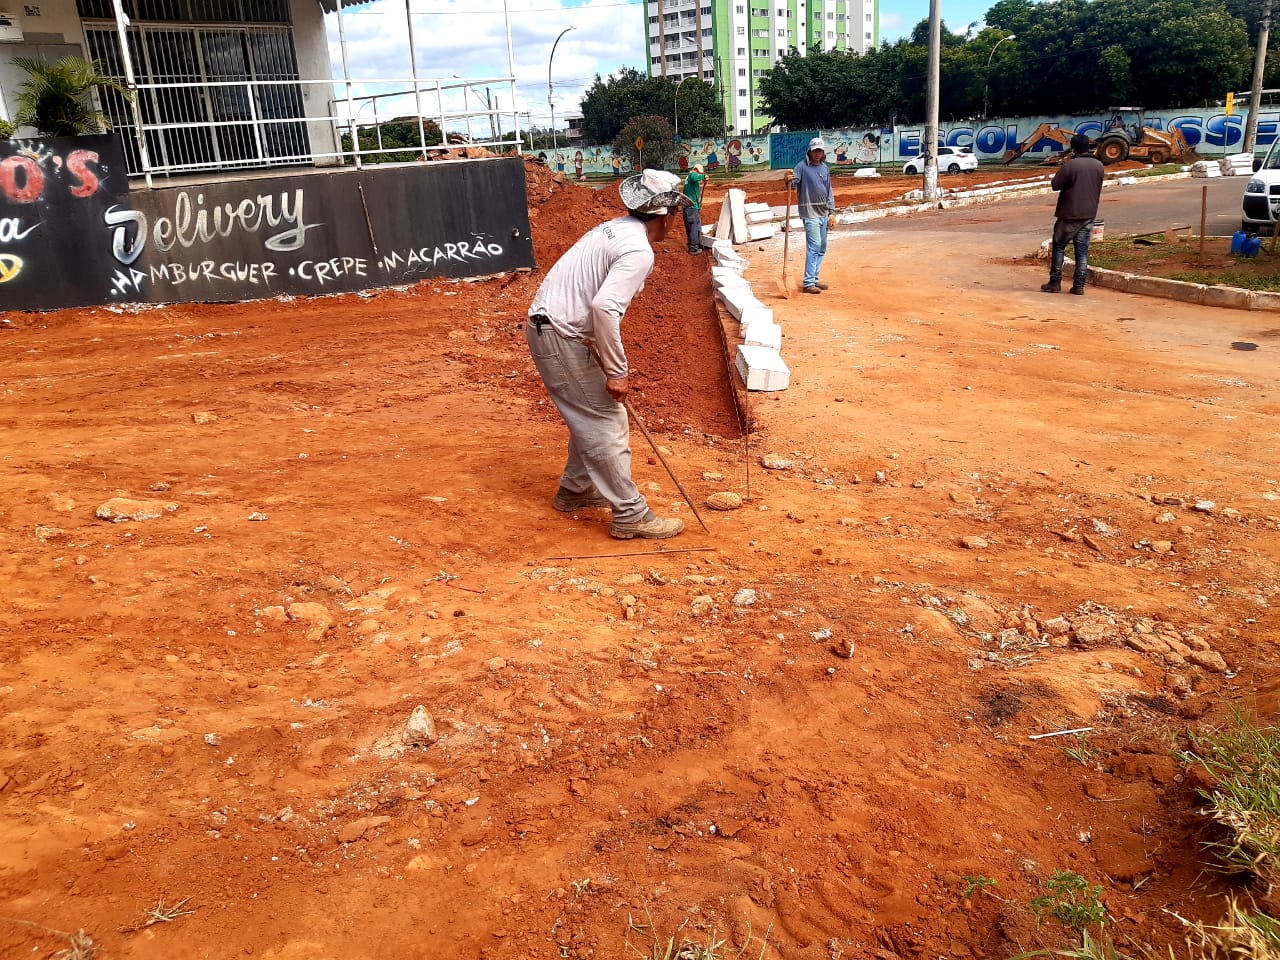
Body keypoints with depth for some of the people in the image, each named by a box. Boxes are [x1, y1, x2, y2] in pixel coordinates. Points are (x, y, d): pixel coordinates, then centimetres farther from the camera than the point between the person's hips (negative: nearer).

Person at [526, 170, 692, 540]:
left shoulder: (615, 229, 12)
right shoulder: (639, 251, -18)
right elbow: (605, 308, -30)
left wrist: (607, 361, 20)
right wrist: (616, 371, -22)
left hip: (547, 326, 10)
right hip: (562, 339, -10)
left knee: (592, 417, 21)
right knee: (606, 425, -3)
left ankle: (574, 490, 34)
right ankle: (631, 516, 5)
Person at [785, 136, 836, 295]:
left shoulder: (824, 168, 12)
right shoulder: (802, 166, -7)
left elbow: (829, 191, 14)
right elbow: (793, 182, -20)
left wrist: (832, 213, 9)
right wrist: (788, 181, -44)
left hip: (824, 214, 7)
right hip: (810, 212, -7)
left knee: (822, 247, 11)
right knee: (814, 246, -12)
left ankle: (815, 279, 21)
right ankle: (808, 283, -10)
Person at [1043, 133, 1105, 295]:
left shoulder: (1070, 165, -15)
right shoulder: (1098, 165, 4)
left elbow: (1055, 185, -9)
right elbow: (1098, 188, 13)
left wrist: (1062, 169, 2)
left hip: (1069, 215, -4)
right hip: (1089, 215, 5)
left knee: (1059, 247, 8)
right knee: (1082, 251, 6)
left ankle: (1055, 283, 8)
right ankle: (1079, 286, 5)